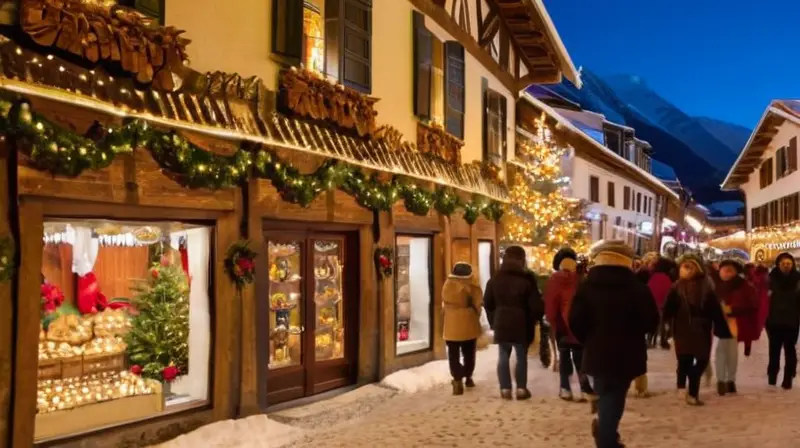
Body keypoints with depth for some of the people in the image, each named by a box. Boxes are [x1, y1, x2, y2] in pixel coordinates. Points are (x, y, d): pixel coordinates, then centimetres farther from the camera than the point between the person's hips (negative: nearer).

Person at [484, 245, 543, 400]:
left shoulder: (495, 279, 4)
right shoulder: (527, 279, -9)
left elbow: (488, 303, 7)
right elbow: (536, 305, -10)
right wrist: (532, 321, 7)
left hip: (501, 323, 3)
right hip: (521, 324, -3)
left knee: (503, 356, 10)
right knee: (521, 356, 7)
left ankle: (505, 389, 9)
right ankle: (521, 389, 10)